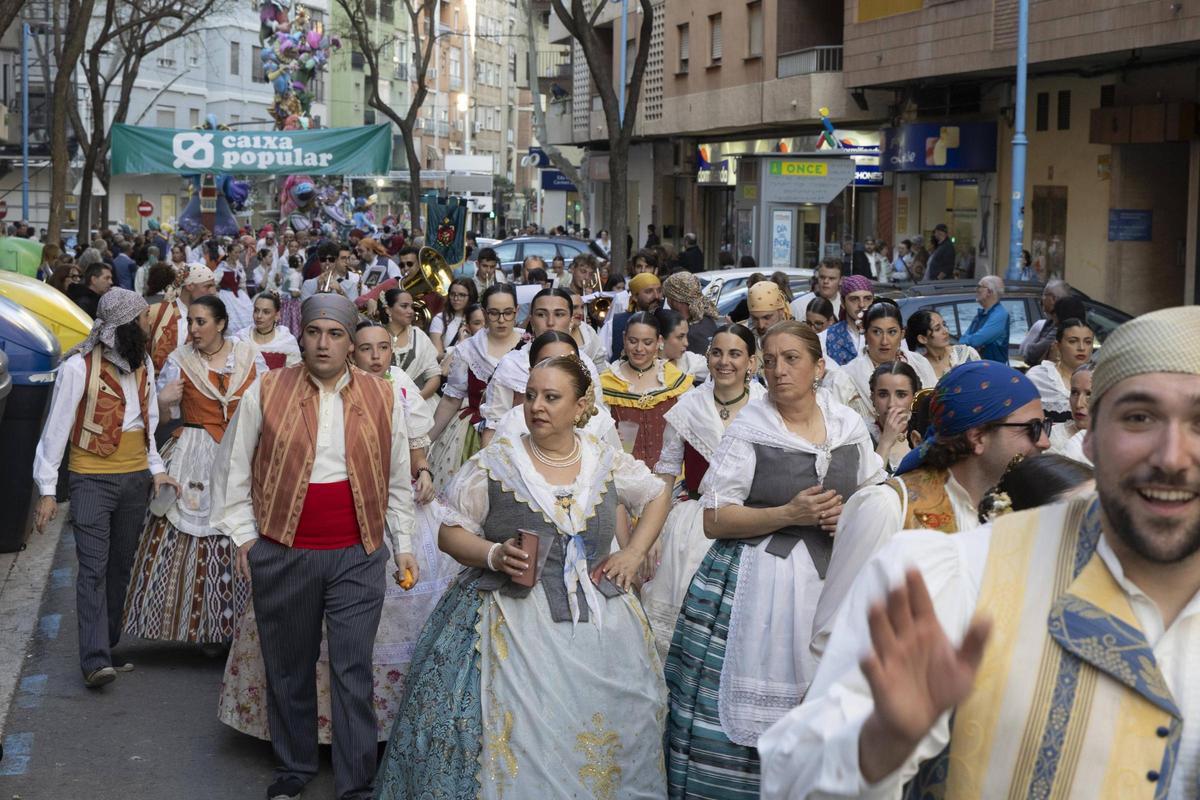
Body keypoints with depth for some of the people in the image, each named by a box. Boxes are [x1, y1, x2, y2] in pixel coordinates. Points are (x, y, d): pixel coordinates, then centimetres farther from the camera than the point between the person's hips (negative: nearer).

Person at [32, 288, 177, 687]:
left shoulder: (142, 364, 9)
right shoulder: (79, 367, -11)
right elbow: (56, 428, -8)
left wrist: (155, 468, 6)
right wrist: (47, 489, -8)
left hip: (135, 478, 6)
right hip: (92, 479, -6)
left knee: (121, 566, 10)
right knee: (93, 568, -10)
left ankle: (108, 643, 21)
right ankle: (95, 660, -12)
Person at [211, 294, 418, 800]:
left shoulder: (384, 398, 4)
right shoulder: (266, 392, 0)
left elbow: (397, 480, 11)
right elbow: (235, 467, 7)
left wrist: (404, 546, 10)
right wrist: (243, 534, 3)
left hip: (357, 557, 0)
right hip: (282, 554, 0)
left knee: (354, 671, 0)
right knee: (288, 669, 12)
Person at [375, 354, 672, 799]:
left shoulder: (607, 461, 4)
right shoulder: (495, 461, -3)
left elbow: (657, 496, 20)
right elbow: (450, 532, 0)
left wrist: (634, 553, 7)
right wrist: (494, 555, -18)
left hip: (600, 624, 3)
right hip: (514, 623, -2)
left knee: (605, 738, 5)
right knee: (516, 738, -6)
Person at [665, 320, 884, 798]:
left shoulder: (849, 426, 8)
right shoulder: (749, 428, -4)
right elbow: (714, 520, -6)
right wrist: (788, 514, -15)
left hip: (828, 579, 3)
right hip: (756, 584, -3)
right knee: (745, 713, -5)